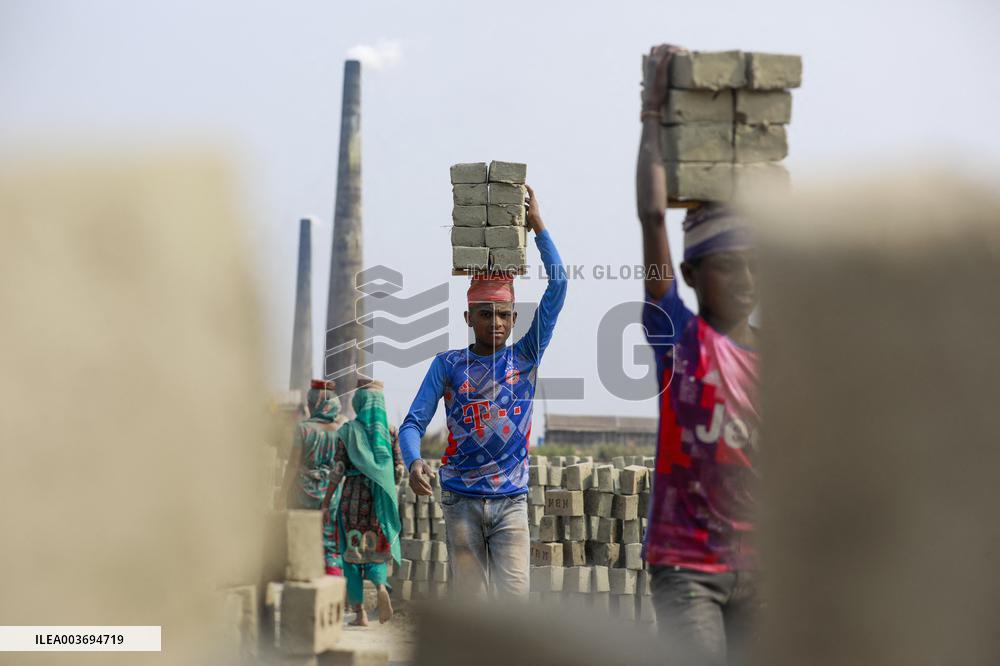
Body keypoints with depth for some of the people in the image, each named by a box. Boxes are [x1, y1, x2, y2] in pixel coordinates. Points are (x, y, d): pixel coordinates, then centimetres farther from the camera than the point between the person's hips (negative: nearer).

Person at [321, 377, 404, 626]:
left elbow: (338, 470, -7)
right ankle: (381, 586, -21)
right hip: (381, 498, 2)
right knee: (377, 548, 11)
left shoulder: (348, 431, -3)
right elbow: (399, 469, 2)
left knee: (353, 551, 8)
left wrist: (326, 502, -2)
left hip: (353, 495, -1)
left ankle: (359, 612, 5)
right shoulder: (389, 430, 2)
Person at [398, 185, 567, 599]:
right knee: (470, 605, 1)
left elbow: (557, 286, -1)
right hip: (461, 499, 0)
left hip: (511, 501, 0)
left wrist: (536, 225, -3)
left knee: (513, 596, -11)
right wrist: (413, 462, -23)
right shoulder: (448, 365, 5)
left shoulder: (525, 358, 5)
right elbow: (414, 422, -1)